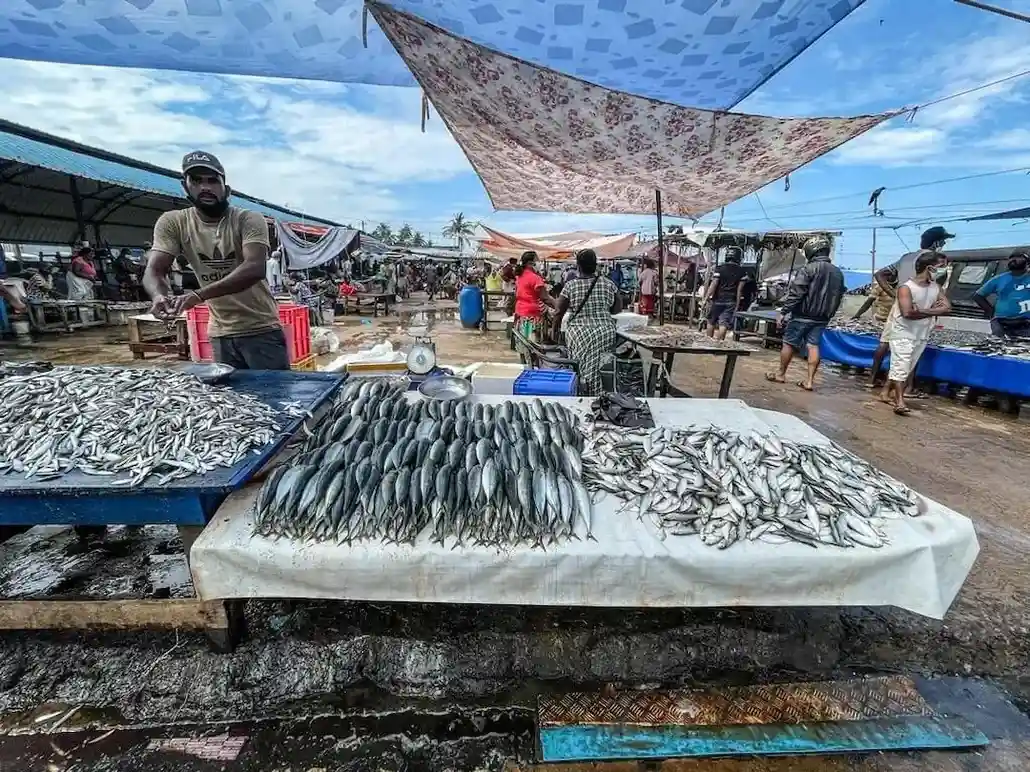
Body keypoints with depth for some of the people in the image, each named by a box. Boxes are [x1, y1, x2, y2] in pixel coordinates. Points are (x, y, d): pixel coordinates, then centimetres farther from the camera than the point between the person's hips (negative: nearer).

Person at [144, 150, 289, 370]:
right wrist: (160, 296, -31)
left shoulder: (249, 220, -11)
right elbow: (153, 271, -6)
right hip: (221, 334, 4)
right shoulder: (172, 222, 0)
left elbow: (255, 268, -27)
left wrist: (199, 295, -37)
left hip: (262, 330, -3)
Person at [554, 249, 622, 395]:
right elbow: (617, 309, 12)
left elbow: (559, 312, -1)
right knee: (598, 370, 7)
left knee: (583, 370, 5)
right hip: (605, 333, 2)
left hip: (578, 333, -2)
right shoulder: (609, 284, 4)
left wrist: (555, 329, 13)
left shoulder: (570, 285, -3)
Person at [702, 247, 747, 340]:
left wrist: (706, 298, -7)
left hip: (718, 300, 0)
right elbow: (739, 290, 0)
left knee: (711, 323, 12)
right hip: (731, 302, 1)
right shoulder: (742, 272, 0)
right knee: (724, 324, -2)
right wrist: (737, 305, 4)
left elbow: (713, 285, -10)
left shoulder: (719, 269, -5)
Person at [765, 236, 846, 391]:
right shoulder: (838, 272, 11)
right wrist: (828, 314, 22)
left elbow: (795, 293, -18)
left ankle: (781, 374, 16)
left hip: (803, 315, -6)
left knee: (789, 343, 5)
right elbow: (839, 296, 15)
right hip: (821, 318, 7)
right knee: (813, 346, 5)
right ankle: (810, 380, 3)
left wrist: (783, 311, -15)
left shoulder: (809, 268, -13)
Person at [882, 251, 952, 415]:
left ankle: (886, 393, 20)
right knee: (901, 367, -9)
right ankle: (900, 401, -10)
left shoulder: (936, 287, 6)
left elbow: (947, 308, 1)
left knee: (907, 368, 11)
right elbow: (908, 313, -25)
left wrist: (922, 310, -15)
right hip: (903, 334, -7)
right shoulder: (906, 288, -15)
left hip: (922, 335, 7)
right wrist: (931, 311, -11)